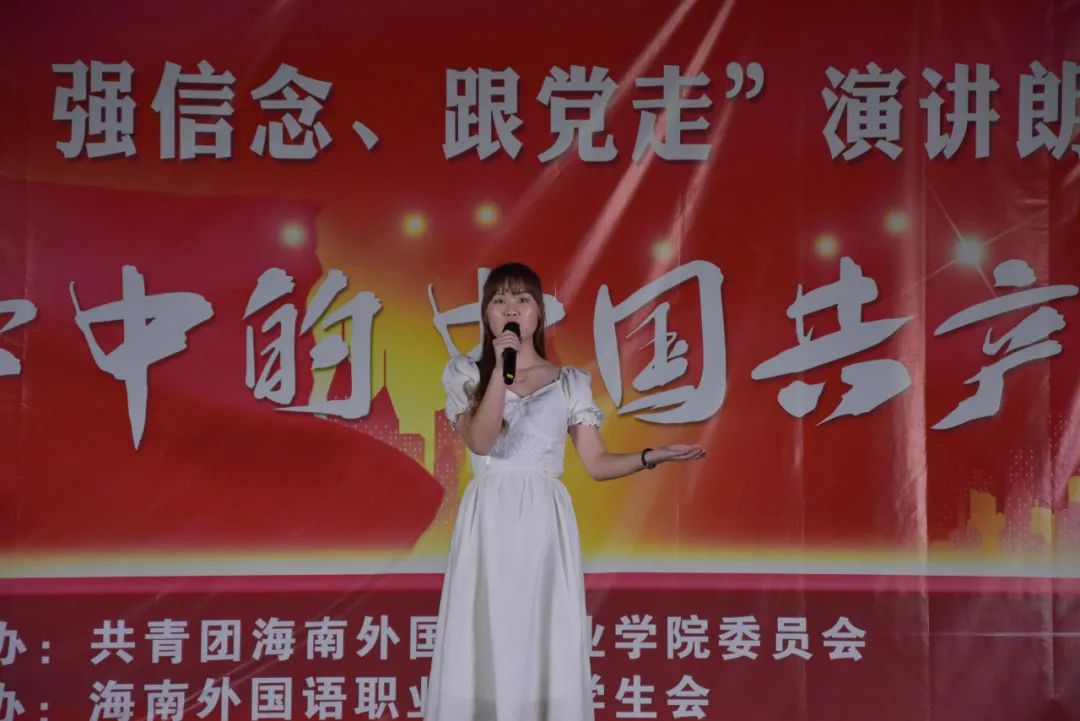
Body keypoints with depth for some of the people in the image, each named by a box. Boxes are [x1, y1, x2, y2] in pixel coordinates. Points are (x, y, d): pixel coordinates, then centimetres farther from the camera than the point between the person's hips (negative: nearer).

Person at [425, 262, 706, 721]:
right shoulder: (465, 373, 6)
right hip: (489, 522, -1)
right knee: (484, 645, -4)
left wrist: (653, 456, -8)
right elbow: (480, 442, -11)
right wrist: (501, 370, -15)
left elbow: (596, 463, 6)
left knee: (548, 645, -1)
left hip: (545, 524, 1)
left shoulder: (570, 382, 9)